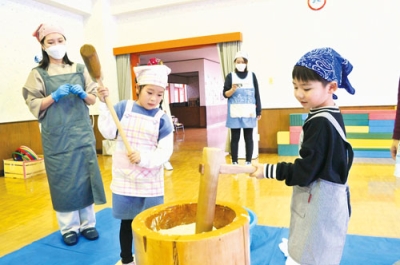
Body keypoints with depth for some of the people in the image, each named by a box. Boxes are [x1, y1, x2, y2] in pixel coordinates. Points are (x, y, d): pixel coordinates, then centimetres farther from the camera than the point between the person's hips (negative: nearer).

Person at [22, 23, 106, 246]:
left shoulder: (80, 69, 7)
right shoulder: (38, 73, 2)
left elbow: (93, 99, 7)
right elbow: (34, 105, -3)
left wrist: (82, 94, -13)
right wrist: (54, 96, -17)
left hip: (81, 132, 2)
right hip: (55, 136, -1)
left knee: (85, 176, 5)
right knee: (62, 179, 4)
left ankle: (88, 223, 19)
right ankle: (69, 227, 19)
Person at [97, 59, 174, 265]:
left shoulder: (162, 118, -6)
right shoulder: (123, 107, -2)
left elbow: (165, 152, -11)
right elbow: (108, 133, -12)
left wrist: (144, 158, -26)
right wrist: (104, 104, -17)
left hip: (151, 182, -1)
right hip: (124, 179, 1)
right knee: (126, 221, 16)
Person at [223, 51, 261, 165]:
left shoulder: (252, 75, 7)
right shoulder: (230, 76, 5)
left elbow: (257, 95, 7)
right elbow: (225, 94, 1)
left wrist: (259, 111, 3)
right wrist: (232, 89, -19)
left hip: (249, 113, 1)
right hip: (235, 113, -1)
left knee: (248, 138, 4)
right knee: (235, 138, 2)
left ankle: (248, 162, 11)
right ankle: (234, 162, 9)